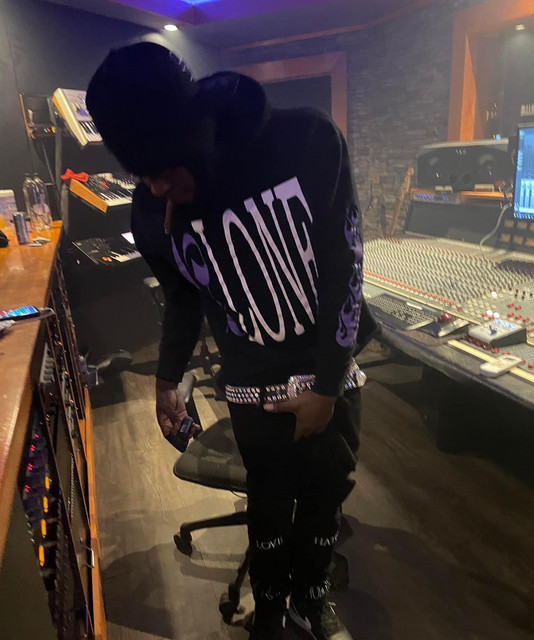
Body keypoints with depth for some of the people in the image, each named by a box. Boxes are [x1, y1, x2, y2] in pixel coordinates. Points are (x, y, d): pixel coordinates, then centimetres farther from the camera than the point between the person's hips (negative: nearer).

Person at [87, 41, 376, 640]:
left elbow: (346, 265, -14)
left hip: (332, 374, 1)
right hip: (253, 389, 0)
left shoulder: (308, 140, -19)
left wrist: (327, 384, -12)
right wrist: (167, 380, 9)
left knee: (326, 491, 17)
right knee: (270, 500, 14)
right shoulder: (152, 213, -11)